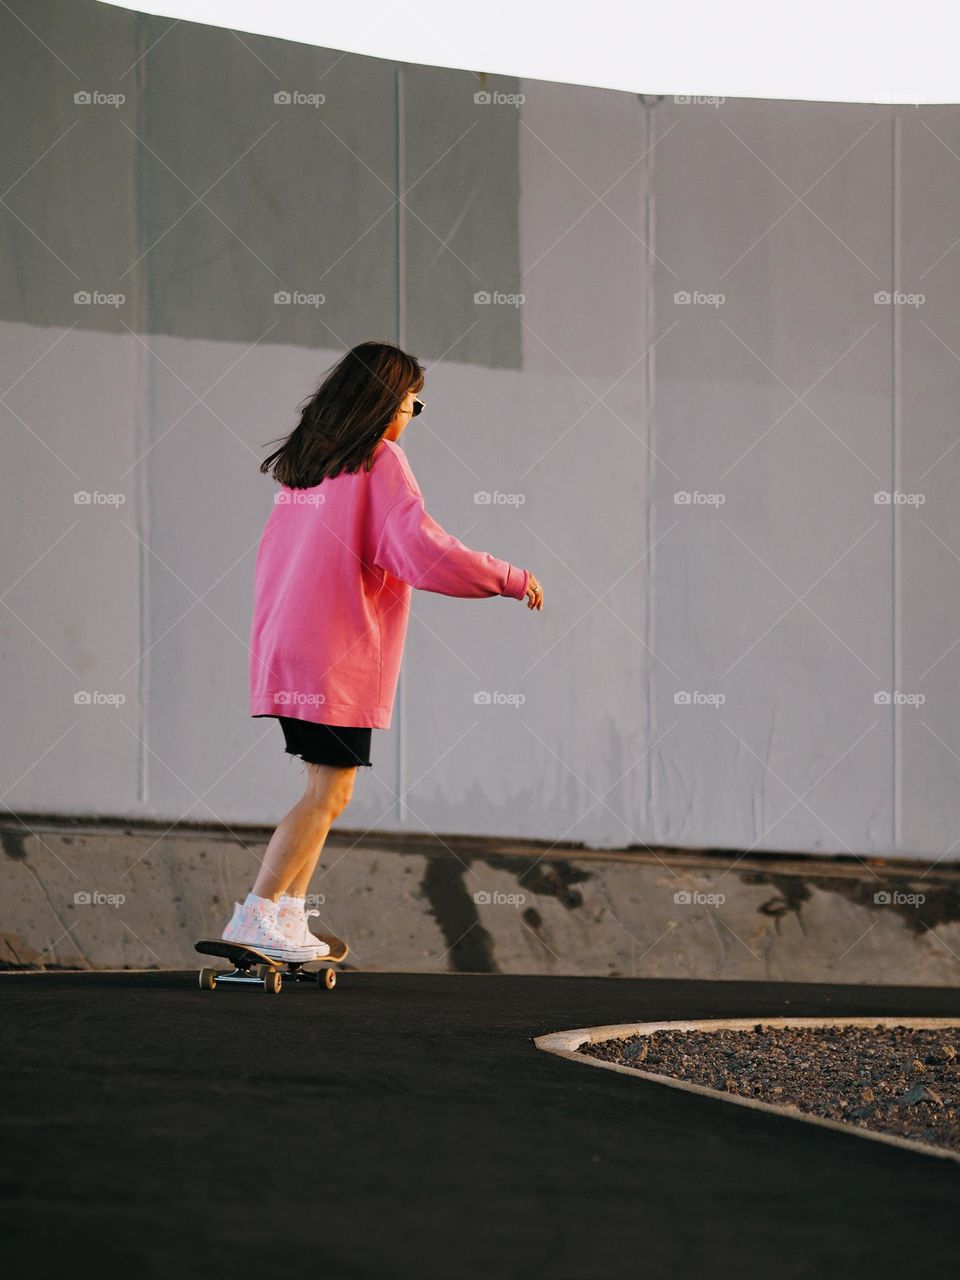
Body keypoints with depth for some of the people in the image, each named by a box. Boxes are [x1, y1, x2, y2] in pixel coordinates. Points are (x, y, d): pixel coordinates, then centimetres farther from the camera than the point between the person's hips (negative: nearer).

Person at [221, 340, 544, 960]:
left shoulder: (303, 461, 13)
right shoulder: (379, 462, -9)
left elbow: (276, 554, 20)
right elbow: (425, 552, -18)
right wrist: (513, 579, -10)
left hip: (286, 647, 8)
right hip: (341, 655, -8)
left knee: (326, 791, 12)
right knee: (331, 792, -5)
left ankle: (289, 917, 8)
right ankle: (257, 915, -11)